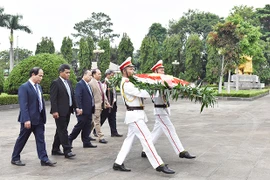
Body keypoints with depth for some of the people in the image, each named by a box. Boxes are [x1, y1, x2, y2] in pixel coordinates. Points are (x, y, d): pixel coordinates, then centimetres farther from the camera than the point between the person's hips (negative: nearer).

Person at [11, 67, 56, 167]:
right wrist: (26, 119, -24)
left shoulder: (38, 87, 11)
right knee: (22, 139, 7)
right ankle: (15, 158, 22)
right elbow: (23, 105, -19)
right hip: (29, 119, -7)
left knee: (41, 139, 5)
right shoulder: (24, 87, -13)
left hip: (39, 118, 7)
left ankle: (44, 159, 7)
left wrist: (43, 116, 11)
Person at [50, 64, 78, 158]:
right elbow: (53, 98, -14)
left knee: (60, 131, 14)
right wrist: (54, 111, -19)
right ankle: (67, 151, -5)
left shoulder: (69, 82, 14)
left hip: (67, 111, 8)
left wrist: (75, 107, 11)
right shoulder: (55, 83, -10)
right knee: (63, 131, -6)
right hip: (60, 112, -8)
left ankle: (55, 149, 24)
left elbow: (72, 96, 18)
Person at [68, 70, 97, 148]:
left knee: (87, 127, 10)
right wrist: (79, 108, -24)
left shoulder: (87, 85, 17)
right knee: (80, 125, -1)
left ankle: (86, 142, 15)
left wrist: (92, 107, 13)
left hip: (89, 110, 9)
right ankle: (69, 139, 14)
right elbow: (77, 97, -19)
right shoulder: (80, 84, -11)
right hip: (83, 110, -9)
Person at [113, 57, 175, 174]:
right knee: (146, 138, -11)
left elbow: (139, 93, 12)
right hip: (135, 115, -10)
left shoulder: (128, 83, 18)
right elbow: (140, 93, -20)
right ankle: (159, 165, -10)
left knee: (129, 139, 12)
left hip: (135, 114, 10)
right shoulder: (126, 84, -14)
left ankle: (118, 163, 17)